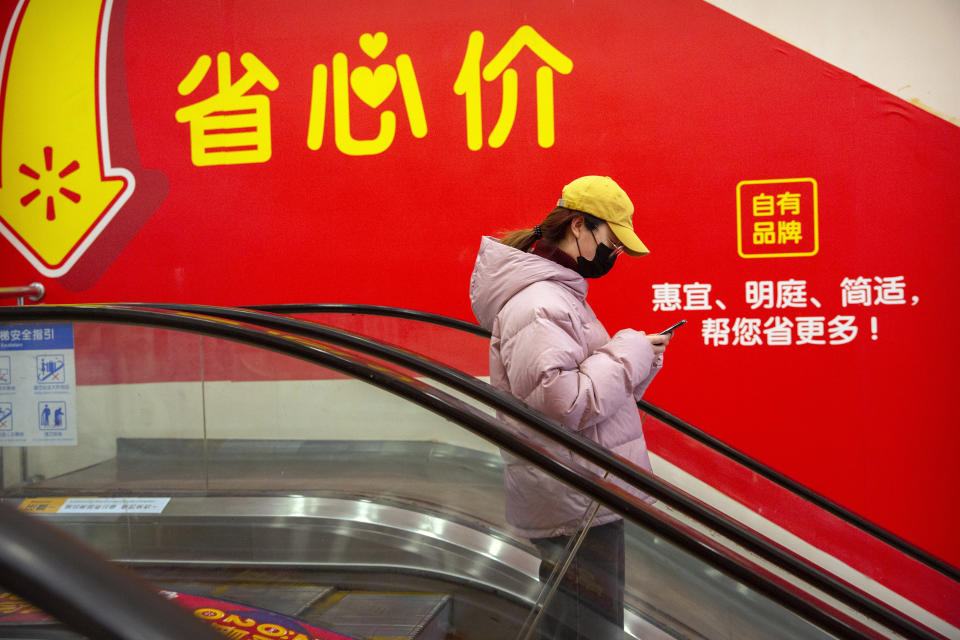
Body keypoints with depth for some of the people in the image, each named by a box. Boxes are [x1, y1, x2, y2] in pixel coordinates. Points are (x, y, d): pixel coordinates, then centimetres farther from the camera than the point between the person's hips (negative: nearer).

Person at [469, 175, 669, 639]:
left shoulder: (561, 292, 16)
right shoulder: (537, 304, -18)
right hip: (576, 514, -10)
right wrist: (629, 355, -16)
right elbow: (561, 403, -26)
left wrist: (636, 361, 4)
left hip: (592, 502, 10)